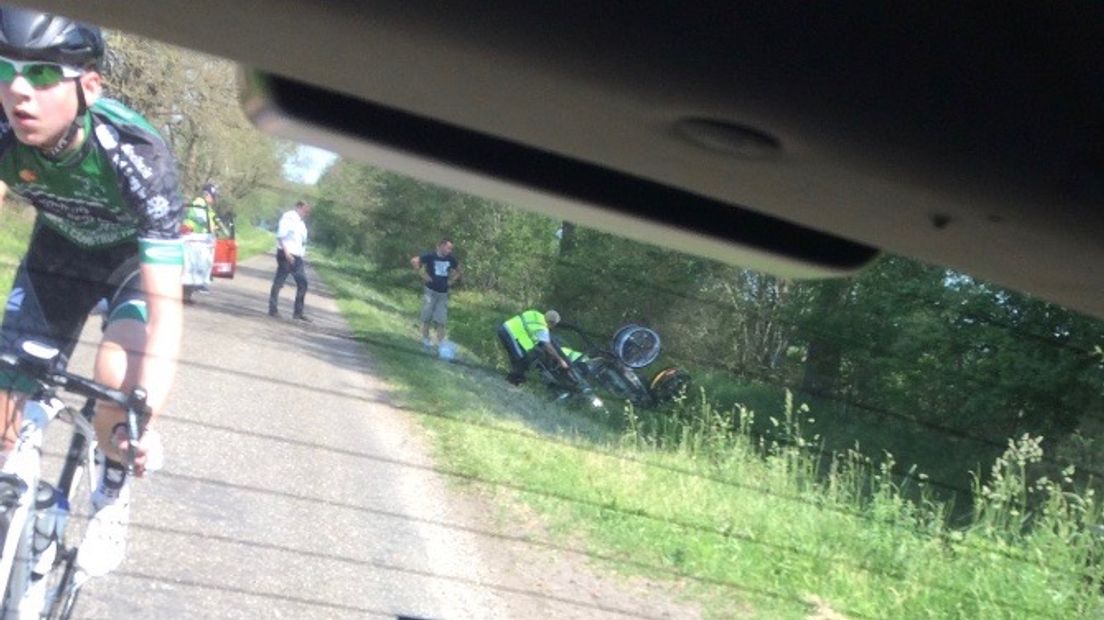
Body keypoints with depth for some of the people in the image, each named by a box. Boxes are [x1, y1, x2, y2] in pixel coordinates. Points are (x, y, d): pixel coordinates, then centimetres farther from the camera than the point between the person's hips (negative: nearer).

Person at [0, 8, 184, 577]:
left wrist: (146, 417, -49)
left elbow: (165, 301, -39)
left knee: (117, 381, -28)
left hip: (136, 256, -3)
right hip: (59, 250, 3)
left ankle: (111, 498, 2)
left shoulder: (136, 154, -38)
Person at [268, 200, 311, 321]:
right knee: (279, 282, -2)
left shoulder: (301, 222, 18)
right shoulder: (288, 217, -8)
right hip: (286, 255, -9)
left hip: (297, 257, 9)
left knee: (303, 283, 5)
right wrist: (286, 252, -22)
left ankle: (298, 312, 9)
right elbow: (280, 235, -17)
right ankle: (272, 309, 5)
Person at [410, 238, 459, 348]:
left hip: (443, 293, 3)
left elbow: (458, 271, 20)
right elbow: (414, 261, -11)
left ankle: (441, 342, 5)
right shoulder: (431, 256, -9)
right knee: (427, 317, 4)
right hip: (430, 291, -3)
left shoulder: (451, 259, 3)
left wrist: (452, 280, 5)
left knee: (441, 320, 2)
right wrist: (423, 274, -12)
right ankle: (426, 339, 14)